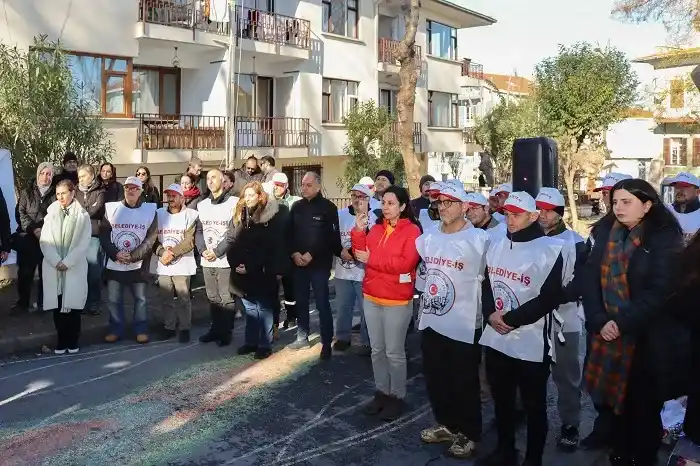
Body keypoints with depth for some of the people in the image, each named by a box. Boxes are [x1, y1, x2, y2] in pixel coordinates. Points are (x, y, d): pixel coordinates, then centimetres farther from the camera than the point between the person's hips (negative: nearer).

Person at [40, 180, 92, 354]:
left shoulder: (82, 215, 0)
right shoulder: (51, 214, 8)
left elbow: (83, 244, -5)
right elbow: (45, 241, 1)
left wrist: (67, 262, -13)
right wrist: (57, 262, -12)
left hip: (75, 268, -2)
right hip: (53, 267, 2)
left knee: (72, 305, 0)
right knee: (57, 306, 3)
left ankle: (72, 341, 13)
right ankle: (61, 341, 14)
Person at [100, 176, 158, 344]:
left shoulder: (150, 210, -3)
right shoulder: (111, 208, 2)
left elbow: (151, 239, -7)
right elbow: (103, 235, 1)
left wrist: (133, 256, -16)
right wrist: (115, 254, -13)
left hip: (138, 265, -1)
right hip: (114, 264, 1)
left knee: (140, 298, 7)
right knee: (113, 299, 8)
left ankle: (141, 330, 21)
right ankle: (116, 329, 23)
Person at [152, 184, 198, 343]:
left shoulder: (191, 215, -5)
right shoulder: (158, 214, 7)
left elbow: (190, 241, -11)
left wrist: (172, 253, -16)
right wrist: (162, 253, -11)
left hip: (182, 264, -3)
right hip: (162, 265, 4)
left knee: (183, 299, 2)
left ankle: (185, 328, 14)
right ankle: (169, 326, 25)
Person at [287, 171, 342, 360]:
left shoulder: (328, 207, -4)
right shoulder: (297, 206, 10)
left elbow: (332, 237, -11)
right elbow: (289, 233, 9)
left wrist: (311, 254, -14)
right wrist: (294, 253, -8)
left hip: (319, 264, -5)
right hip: (298, 263, 5)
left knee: (322, 304, -4)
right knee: (301, 301, 13)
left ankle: (327, 343, 4)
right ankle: (302, 337, 26)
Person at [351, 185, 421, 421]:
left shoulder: (412, 231, -10)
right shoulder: (376, 228, 9)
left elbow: (405, 263, -21)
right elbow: (361, 255, 4)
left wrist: (371, 259, -15)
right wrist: (359, 231, -10)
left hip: (397, 301, -6)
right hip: (371, 298, 6)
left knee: (394, 352, 4)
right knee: (377, 350, 14)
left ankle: (398, 397, 19)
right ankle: (381, 392, 28)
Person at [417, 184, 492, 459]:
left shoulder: (479, 239, -14)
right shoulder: (428, 237, 5)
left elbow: (489, 280, -9)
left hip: (464, 325, -6)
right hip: (431, 320, 6)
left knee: (464, 383, 8)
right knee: (435, 377, 18)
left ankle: (468, 434, 26)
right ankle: (446, 424, 37)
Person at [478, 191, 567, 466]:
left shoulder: (550, 249, -11)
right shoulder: (496, 246, 9)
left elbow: (550, 298, -15)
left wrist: (512, 319, -17)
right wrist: (490, 314, -5)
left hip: (531, 343, -6)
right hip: (496, 339, 6)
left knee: (534, 406, 9)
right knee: (501, 399, 19)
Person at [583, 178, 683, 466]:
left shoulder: (664, 238, -6)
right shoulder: (605, 235, 7)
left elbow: (659, 291, -14)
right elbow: (591, 280, 2)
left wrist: (623, 323, -18)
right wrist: (599, 321, -11)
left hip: (647, 339, -4)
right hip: (608, 335, 4)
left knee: (643, 406, 6)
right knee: (615, 401, 11)